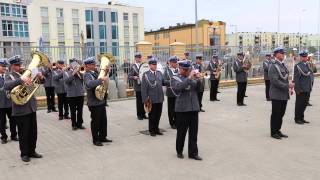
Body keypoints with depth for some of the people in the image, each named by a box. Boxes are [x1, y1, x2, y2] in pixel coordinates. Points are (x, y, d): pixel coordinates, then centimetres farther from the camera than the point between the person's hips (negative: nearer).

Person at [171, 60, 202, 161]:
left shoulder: (193, 78, 10)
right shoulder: (176, 79, -2)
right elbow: (178, 87, -22)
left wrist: (199, 79, -13)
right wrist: (189, 77, -24)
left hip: (194, 108, 4)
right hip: (182, 109, -3)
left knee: (194, 132, 7)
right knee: (181, 132, 6)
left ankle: (193, 153, 16)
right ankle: (179, 151, 24)